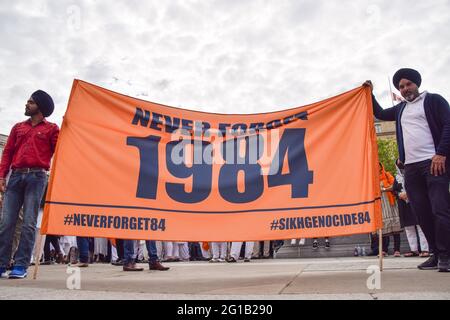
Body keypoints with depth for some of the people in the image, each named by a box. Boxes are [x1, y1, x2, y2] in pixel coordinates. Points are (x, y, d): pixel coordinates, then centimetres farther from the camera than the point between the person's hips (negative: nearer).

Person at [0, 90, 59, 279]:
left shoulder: (51, 129, 11)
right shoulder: (18, 127, 22)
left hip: (37, 177, -4)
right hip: (16, 176, 4)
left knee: (29, 223, -5)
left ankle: (21, 266, -3)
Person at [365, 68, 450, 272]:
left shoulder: (433, 100, 6)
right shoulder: (400, 109, 23)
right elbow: (380, 114, 36)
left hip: (433, 162, -6)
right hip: (411, 167, 6)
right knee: (422, 213, 4)